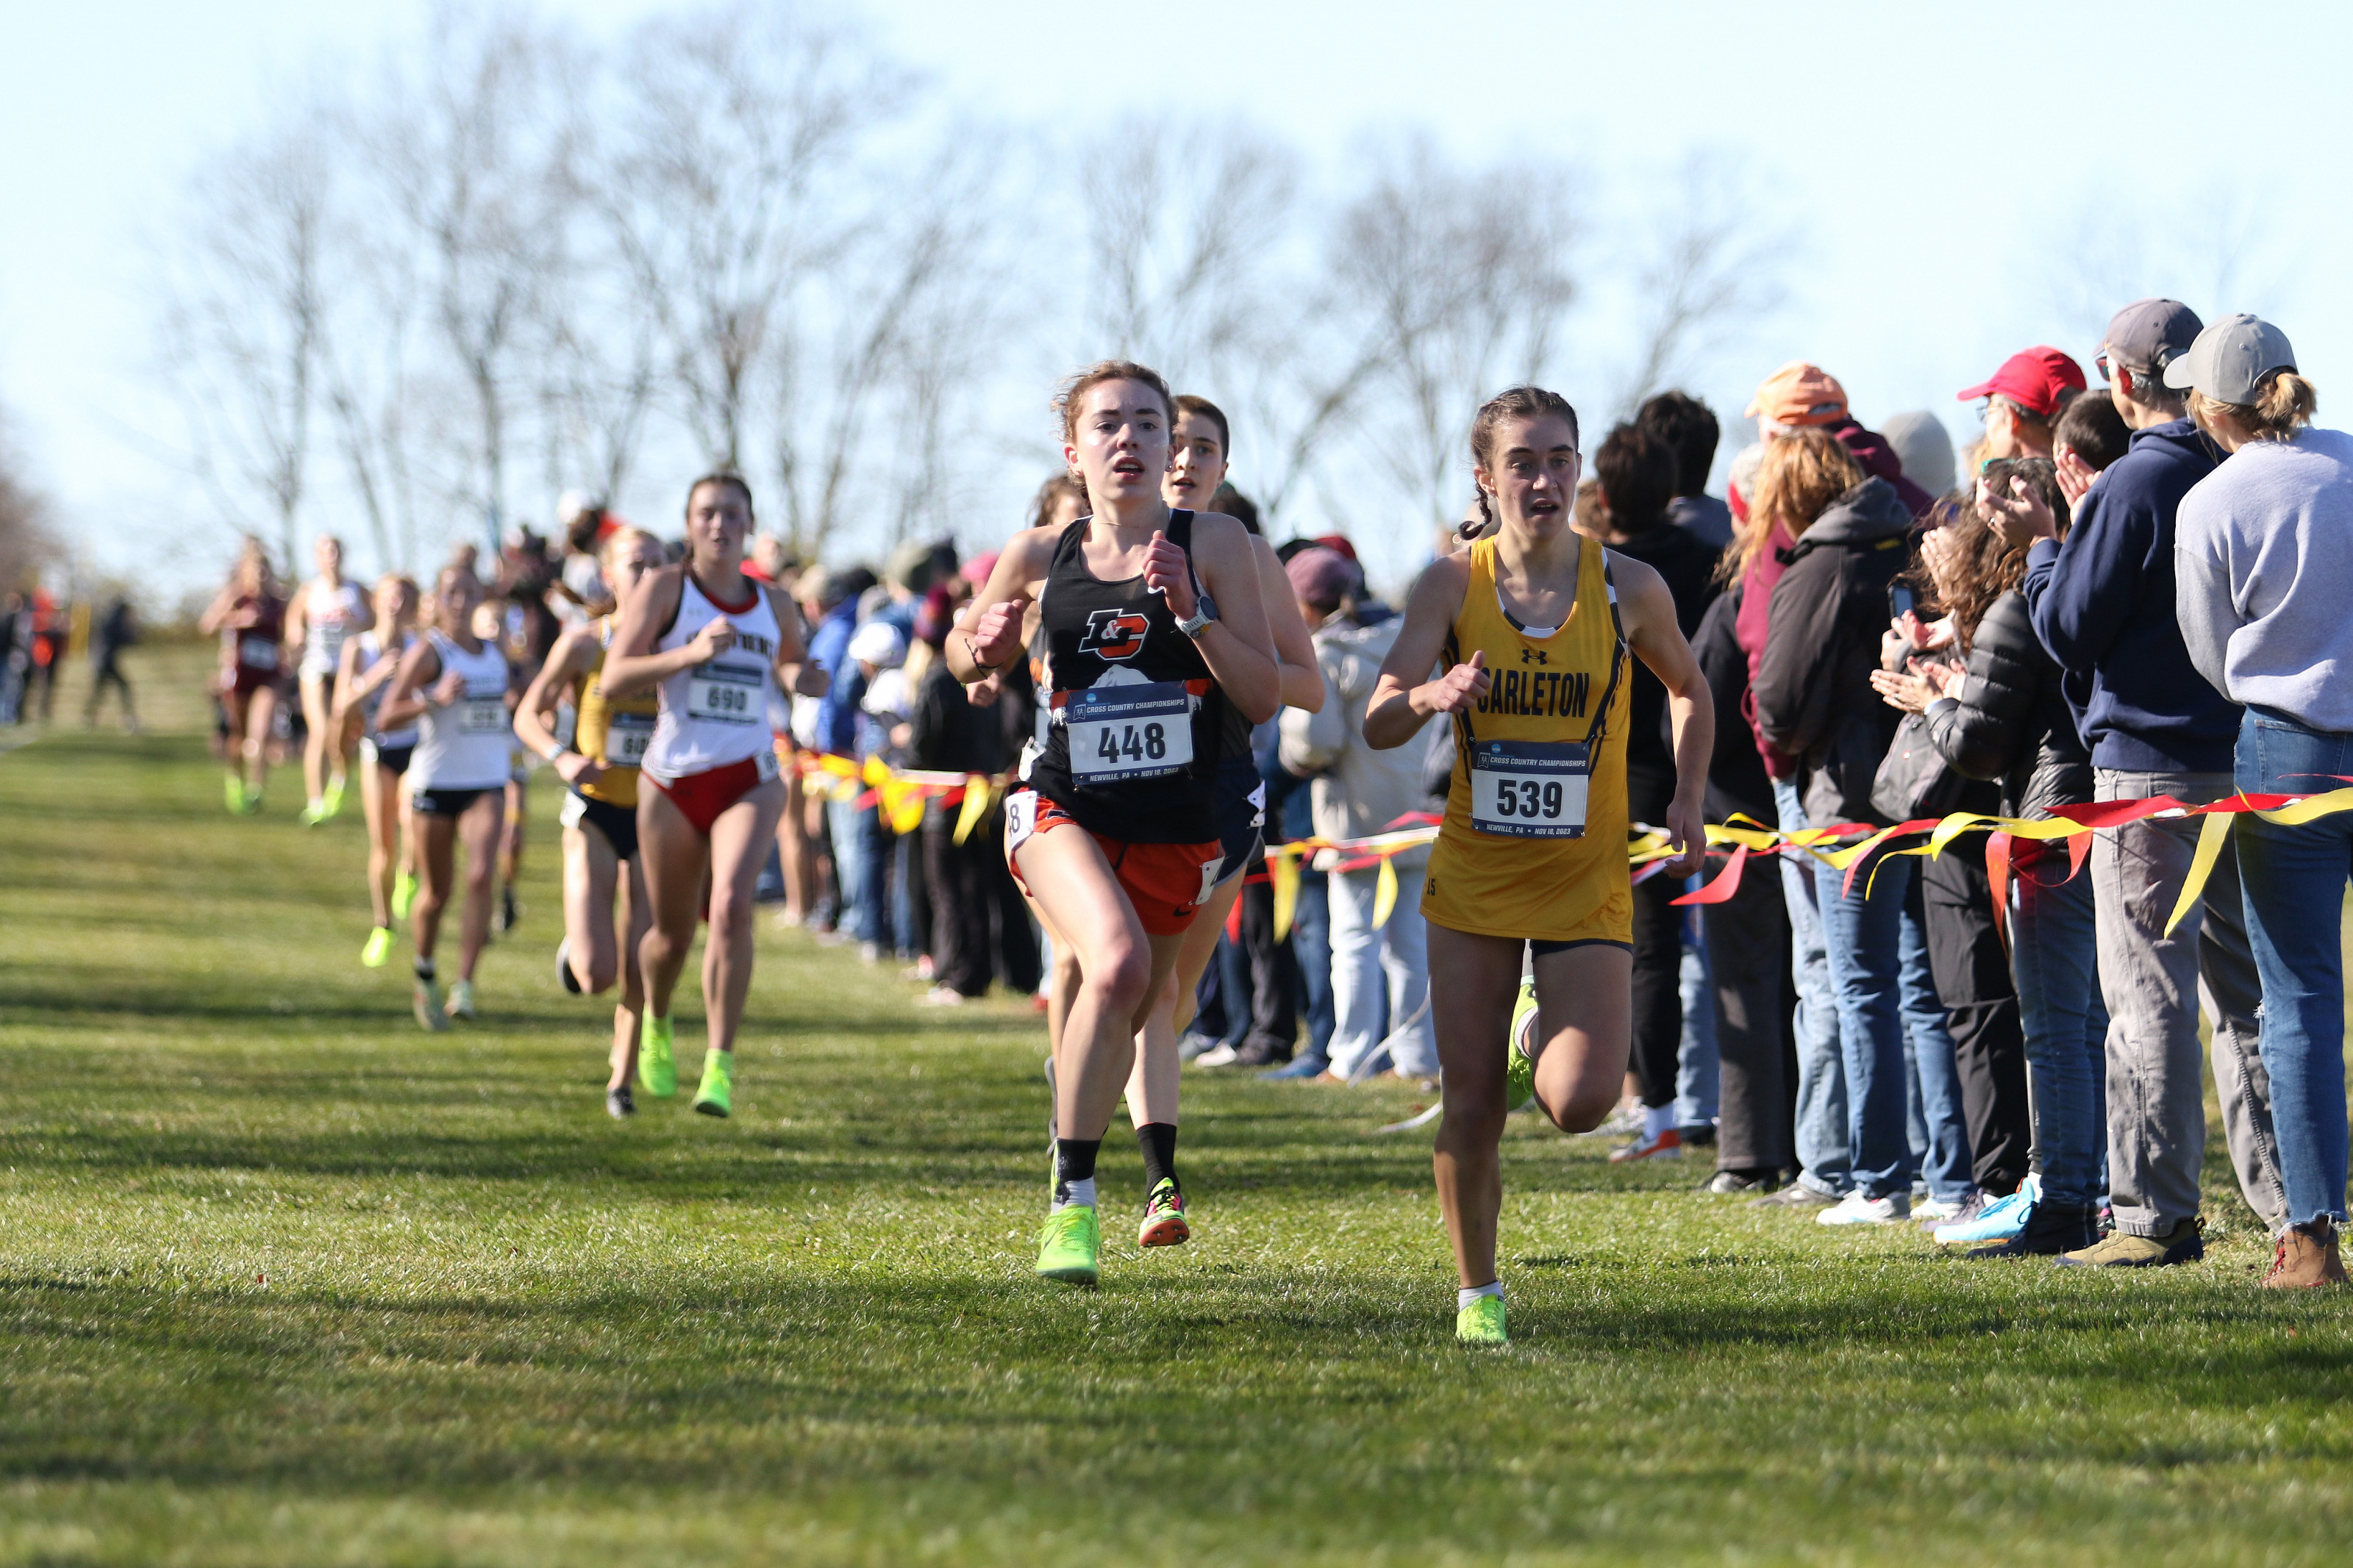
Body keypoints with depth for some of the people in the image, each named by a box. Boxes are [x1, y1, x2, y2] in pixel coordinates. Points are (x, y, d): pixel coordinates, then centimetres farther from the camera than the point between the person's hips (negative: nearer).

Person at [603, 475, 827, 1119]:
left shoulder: (773, 604, 9)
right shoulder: (665, 588, -1)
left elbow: (791, 669, 26)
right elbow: (612, 679, -10)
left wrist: (801, 680, 2)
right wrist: (690, 653, -22)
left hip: (749, 780, 1)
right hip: (673, 779, -1)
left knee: (732, 904, -24)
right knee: (672, 934, 9)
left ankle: (720, 1066, -22)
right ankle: (656, 1024, 44)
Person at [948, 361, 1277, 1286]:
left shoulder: (1213, 544, -2)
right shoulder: (1039, 558, 2)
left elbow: (1265, 700, -6)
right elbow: (967, 661, 20)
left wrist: (1191, 612, -18)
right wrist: (980, 643, -4)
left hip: (1176, 831, 2)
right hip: (1063, 810, -2)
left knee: (1118, 1025, 12)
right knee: (1117, 963, -30)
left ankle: (1070, 1179, 42)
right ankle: (1074, 1199, -20)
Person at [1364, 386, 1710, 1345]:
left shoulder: (1628, 588, -5)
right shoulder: (1453, 585, -5)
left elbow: (1688, 690, 15)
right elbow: (1377, 726, -11)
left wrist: (1686, 802, 3)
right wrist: (1430, 698, -33)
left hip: (1586, 881, -1)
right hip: (1475, 874, 1)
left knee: (1581, 1102, -16)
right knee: (1470, 1108, 0)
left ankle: (1542, 1059, 20)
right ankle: (1477, 1294, 20)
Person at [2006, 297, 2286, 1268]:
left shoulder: (2133, 487, -12)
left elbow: (2067, 630, -11)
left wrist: (2043, 546, 6)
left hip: (2148, 768, -7)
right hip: (2241, 759, 7)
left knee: (2151, 996, -5)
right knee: (2243, 987, 13)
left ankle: (2157, 1215, -5)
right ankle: (2286, 1198, 14)